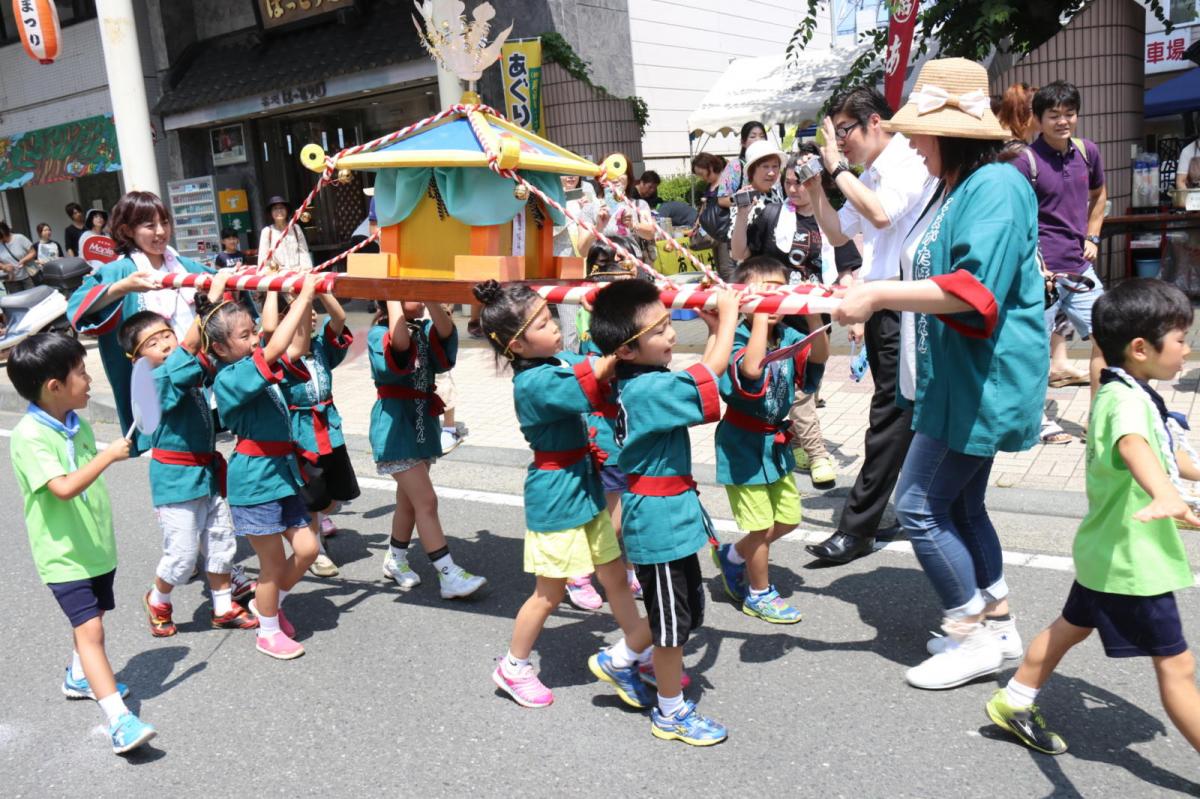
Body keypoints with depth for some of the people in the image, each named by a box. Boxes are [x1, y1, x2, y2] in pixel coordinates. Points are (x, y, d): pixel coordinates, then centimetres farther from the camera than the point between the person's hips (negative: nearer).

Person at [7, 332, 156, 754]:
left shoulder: (78, 425, 5)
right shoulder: (29, 436, -20)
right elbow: (64, 487, -33)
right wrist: (109, 455, -28)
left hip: (97, 547, 8)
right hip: (63, 555, -8)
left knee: (91, 620, 22)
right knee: (90, 629, -14)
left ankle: (80, 678, 45)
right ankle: (120, 721, -18)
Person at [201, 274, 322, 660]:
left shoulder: (253, 364, 7)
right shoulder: (229, 379, -18)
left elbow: (294, 347, 16)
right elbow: (275, 350, -31)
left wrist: (309, 297, 2)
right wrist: (304, 296, -29)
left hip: (282, 472, 8)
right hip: (255, 479, -8)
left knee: (306, 548, 10)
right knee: (274, 563, 6)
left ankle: (267, 603, 35)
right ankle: (268, 632, 27)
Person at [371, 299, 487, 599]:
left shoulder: (425, 329, 7)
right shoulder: (379, 332, -7)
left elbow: (446, 332, -16)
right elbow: (399, 343, -31)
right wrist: (393, 296, -22)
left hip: (423, 422, 6)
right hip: (395, 425, -6)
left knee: (409, 499, 16)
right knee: (426, 501, -9)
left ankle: (395, 560, 35)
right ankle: (449, 576, -5)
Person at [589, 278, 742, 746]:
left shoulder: (641, 381, 4)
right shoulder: (647, 389, -25)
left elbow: (698, 380, 16)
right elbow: (711, 372, -23)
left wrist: (715, 330, 7)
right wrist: (728, 315, -10)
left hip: (671, 516, 10)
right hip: (661, 521, -10)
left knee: (686, 613, 22)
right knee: (672, 622, 7)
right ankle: (671, 713, 25)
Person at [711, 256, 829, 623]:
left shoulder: (788, 336, -2)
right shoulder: (737, 339, -20)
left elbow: (818, 356, -20)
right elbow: (751, 369, -41)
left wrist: (813, 315, -32)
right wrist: (760, 315, -37)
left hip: (776, 443, 7)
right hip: (743, 446, -7)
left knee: (788, 518, 16)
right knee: (761, 524, 2)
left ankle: (731, 556, 37)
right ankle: (758, 595, 24)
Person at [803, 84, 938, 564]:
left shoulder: (909, 162, -10)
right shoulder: (869, 175, 15)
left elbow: (881, 214, -27)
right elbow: (838, 233, 23)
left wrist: (836, 166, -17)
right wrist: (815, 188, 11)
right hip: (878, 303, 10)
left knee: (890, 414, -6)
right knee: (904, 414, 16)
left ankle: (857, 529, -3)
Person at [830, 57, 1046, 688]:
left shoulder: (996, 187, -17)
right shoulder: (953, 188, 15)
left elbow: (976, 290, -29)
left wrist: (879, 294, -31)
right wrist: (872, 296, 20)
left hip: (982, 380, -10)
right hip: (954, 377, 11)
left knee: (919, 506, -6)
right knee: (959, 506, 16)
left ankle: (974, 636, 9)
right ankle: (997, 624, 30)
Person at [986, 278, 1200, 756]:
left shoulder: (1130, 393, 8)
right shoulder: (1127, 401, -26)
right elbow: (1133, 446, -50)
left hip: (1108, 551, 10)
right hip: (1133, 562, -10)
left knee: (1072, 626, 22)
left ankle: (1014, 704, 34)